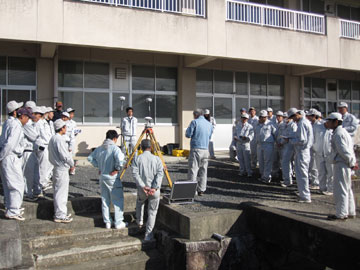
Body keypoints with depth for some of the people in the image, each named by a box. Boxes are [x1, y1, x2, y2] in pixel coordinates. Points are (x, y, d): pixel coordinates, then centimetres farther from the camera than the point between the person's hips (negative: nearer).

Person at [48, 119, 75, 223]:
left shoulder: (53, 138, 12)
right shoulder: (59, 139, -19)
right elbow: (65, 155, -22)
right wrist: (72, 164, -5)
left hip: (57, 167, 10)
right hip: (62, 169, -10)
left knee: (59, 191, 18)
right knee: (61, 192, -2)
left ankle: (59, 213, 29)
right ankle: (60, 216, 6)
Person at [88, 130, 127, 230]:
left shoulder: (99, 148, 6)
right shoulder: (114, 148, -15)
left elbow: (90, 158, 14)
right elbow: (120, 159, -31)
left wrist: (98, 166, 12)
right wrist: (117, 169, -16)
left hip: (102, 177, 6)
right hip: (113, 178, -6)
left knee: (105, 200, 14)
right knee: (118, 200, 4)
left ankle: (107, 222, 21)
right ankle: (119, 223, 7)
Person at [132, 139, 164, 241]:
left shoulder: (137, 158, 1)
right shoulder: (157, 159, 2)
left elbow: (135, 174, -10)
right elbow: (160, 173, -9)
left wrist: (143, 186, -13)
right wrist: (155, 187, -15)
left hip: (142, 189, 1)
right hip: (155, 190, 0)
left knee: (139, 203, 33)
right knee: (152, 211, 10)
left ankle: (139, 221, 38)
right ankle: (148, 234, 8)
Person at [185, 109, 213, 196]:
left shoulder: (195, 122, -5)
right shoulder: (209, 124, 13)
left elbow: (188, 134, -6)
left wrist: (188, 129, 13)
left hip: (196, 149, -5)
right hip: (205, 150, 5)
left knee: (193, 170, -3)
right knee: (203, 170, 11)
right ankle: (201, 190, 14)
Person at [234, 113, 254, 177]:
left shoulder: (249, 126, 0)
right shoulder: (238, 126, 16)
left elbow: (251, 135, -7)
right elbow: (235, 133, 21)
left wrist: (246, 137, -26)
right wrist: (235, 137, -2)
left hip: (246, 144, -5)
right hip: (238, 144, 5)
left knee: (247, 159, -4)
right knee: (240, 159, 8)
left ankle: (249, 172, 3)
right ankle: (242, 171, 18)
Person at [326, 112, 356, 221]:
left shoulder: (338, 134, -16)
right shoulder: (343, 132, 16)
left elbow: (344, 151, -20)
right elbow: (351, 149, 17)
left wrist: (352, 163, -13)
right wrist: (353, 161, 13)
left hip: (341, 164, -10)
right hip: (346, 164, 10)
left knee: (340, 189, -3)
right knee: (347, 189, 16)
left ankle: (341, 214, 3)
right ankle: (350, 212, 25)